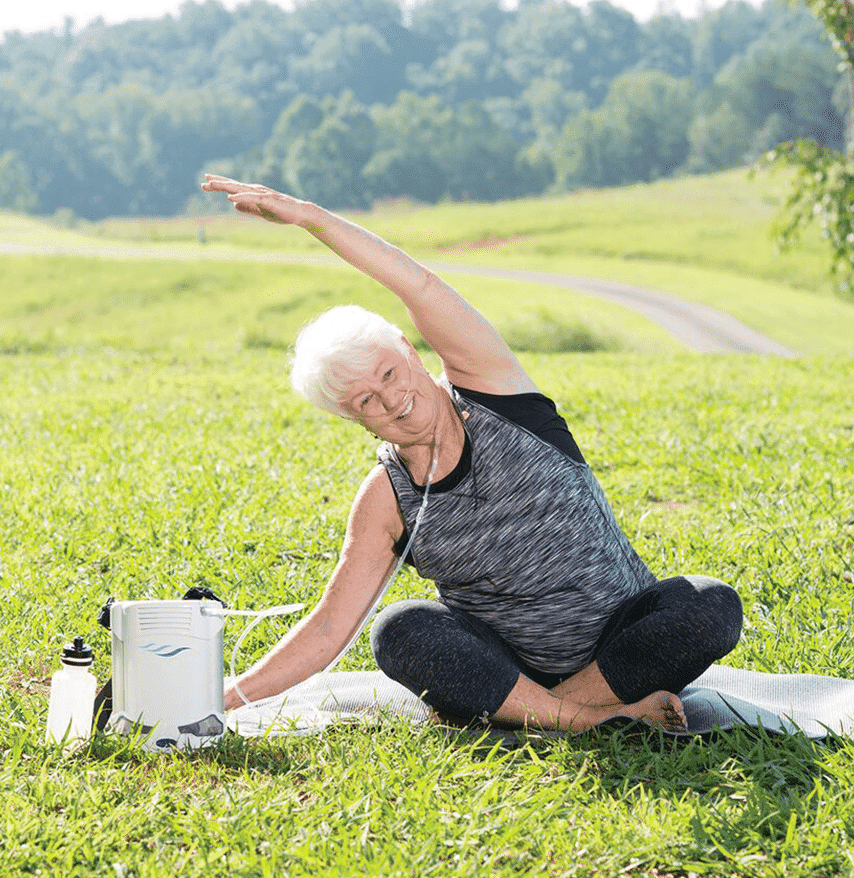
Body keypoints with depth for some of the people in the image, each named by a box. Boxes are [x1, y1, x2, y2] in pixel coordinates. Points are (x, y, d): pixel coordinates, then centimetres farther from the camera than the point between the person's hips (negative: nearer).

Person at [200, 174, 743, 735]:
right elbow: (327, 631, -1)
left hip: (624, 634, -1)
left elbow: (420, 286, -20)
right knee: (401, 631, -28)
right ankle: (595, 717, -28)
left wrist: (308, 215, -24)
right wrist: (233, 697, -12)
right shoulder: (387, 500, -2)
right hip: (506, 660, 1)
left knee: (711, 608, -30)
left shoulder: (484, 385, -5)